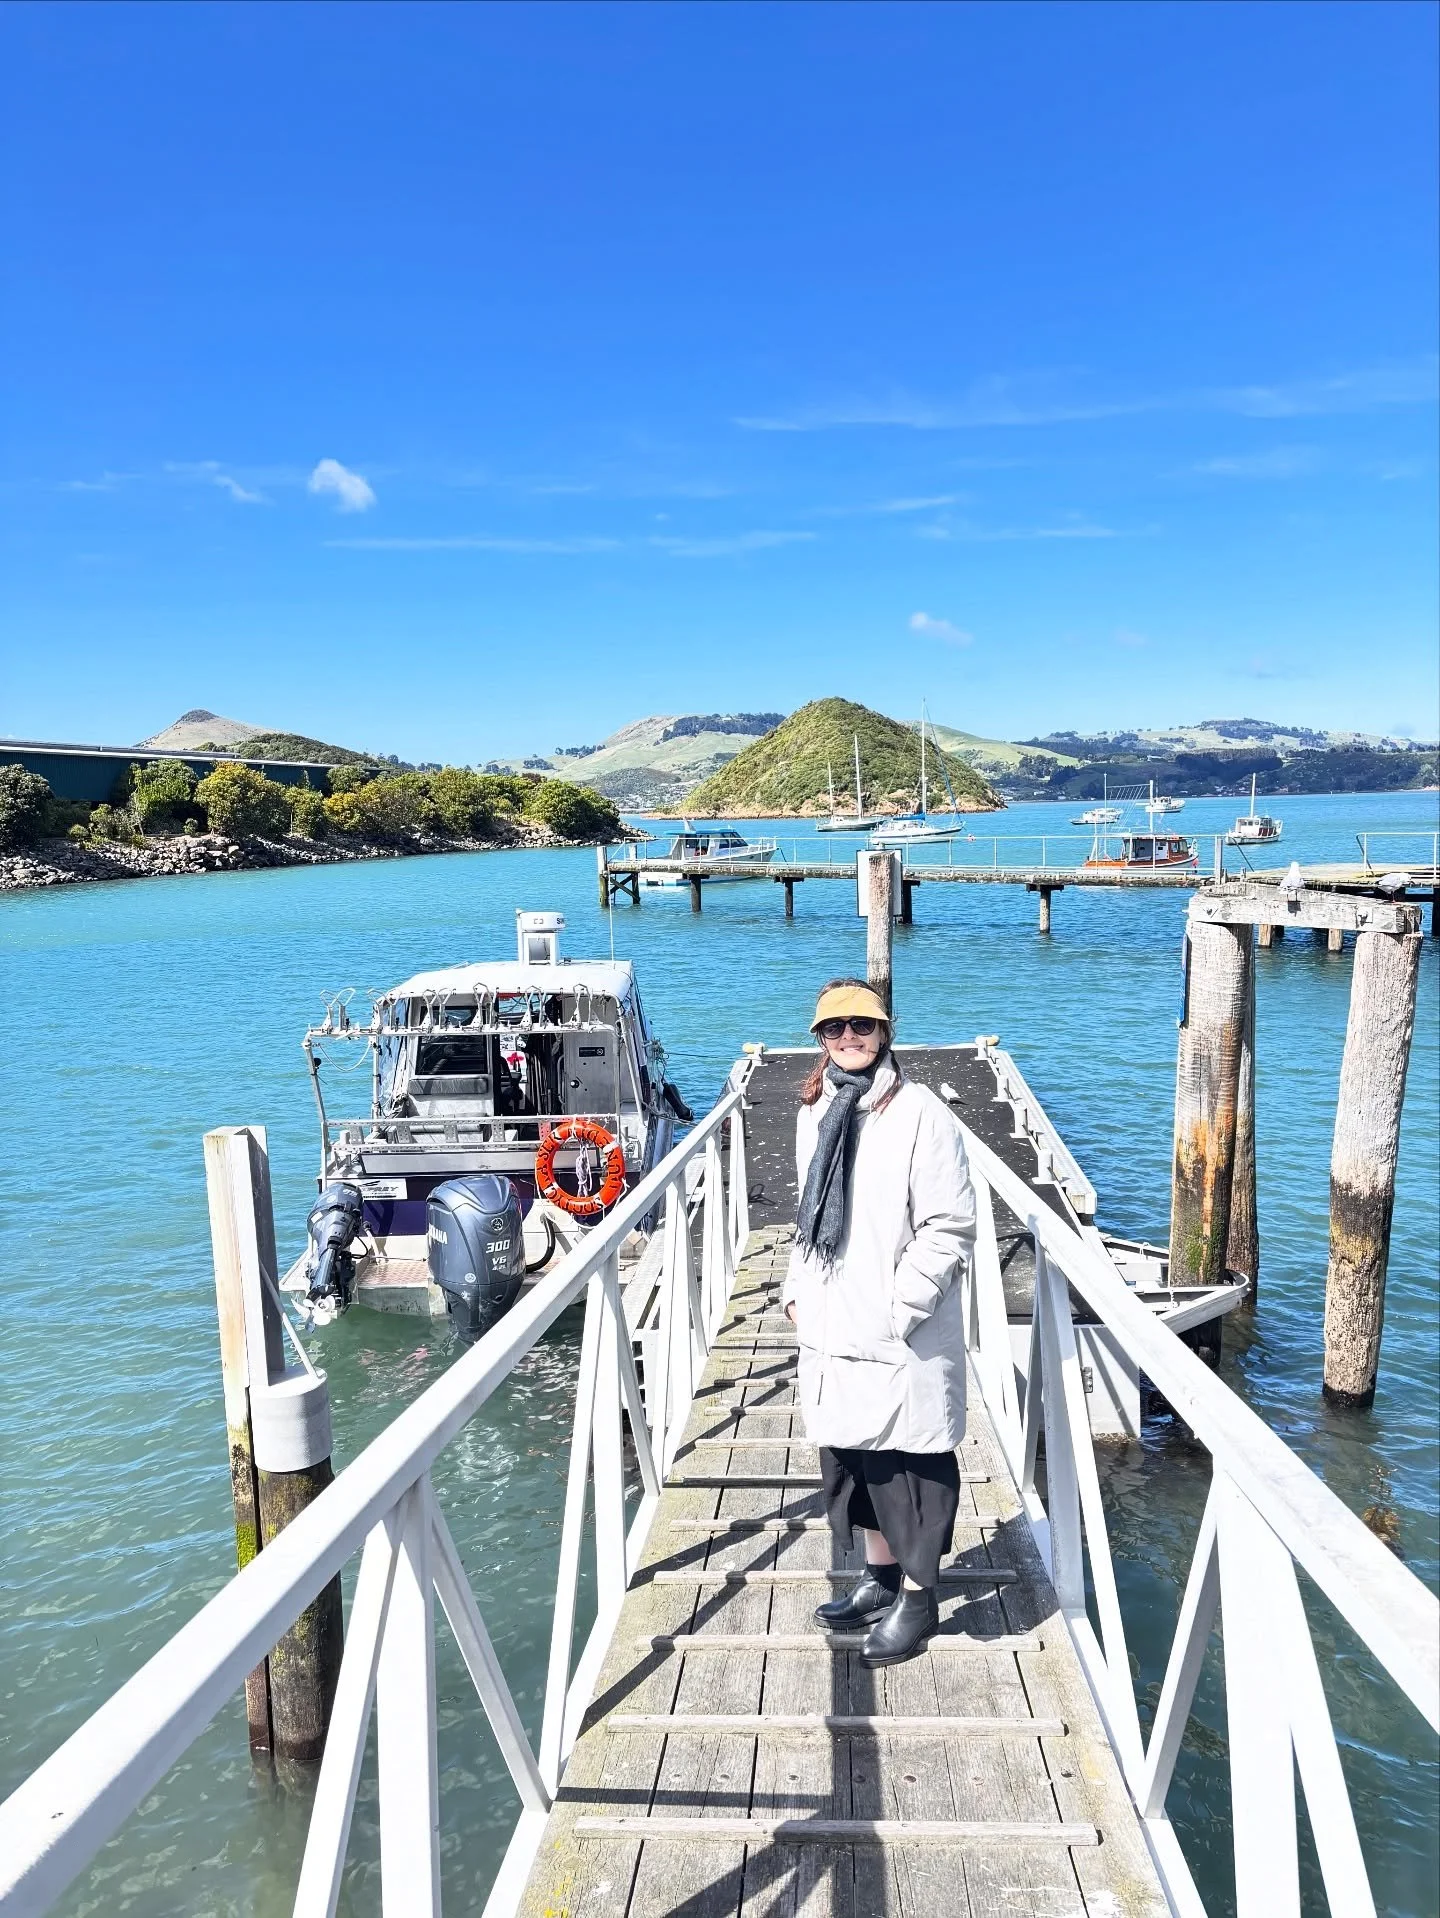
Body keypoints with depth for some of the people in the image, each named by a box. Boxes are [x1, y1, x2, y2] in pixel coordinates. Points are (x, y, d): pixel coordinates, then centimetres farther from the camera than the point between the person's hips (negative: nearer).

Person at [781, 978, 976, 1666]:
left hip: (902, 1337, -7)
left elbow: (951, 1227, -15)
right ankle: (881, 1576, 37)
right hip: (832, 1331, 7)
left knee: (907, 1464, 5)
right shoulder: (815, 1112, 9)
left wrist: (899, 1309, -16)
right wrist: (797, 1290, 12)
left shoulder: (920, 1113, -13)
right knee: (850, 1455, 18)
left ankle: (918, 1596, 24)